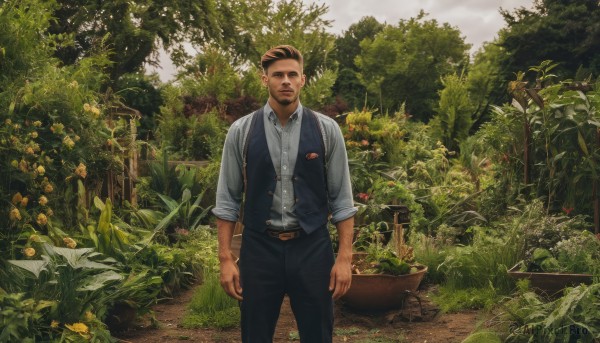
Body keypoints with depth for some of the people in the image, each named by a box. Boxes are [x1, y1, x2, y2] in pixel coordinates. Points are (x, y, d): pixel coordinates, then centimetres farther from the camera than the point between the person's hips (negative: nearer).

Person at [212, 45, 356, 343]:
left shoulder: (326, 129, 0)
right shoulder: (241, 131, 1)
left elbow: (341, 198, 1)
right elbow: (227, 199, 2)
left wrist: (345, 257, -5)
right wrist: (225, 258, -3)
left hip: (312, 250, 0)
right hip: (259, 250, 0)